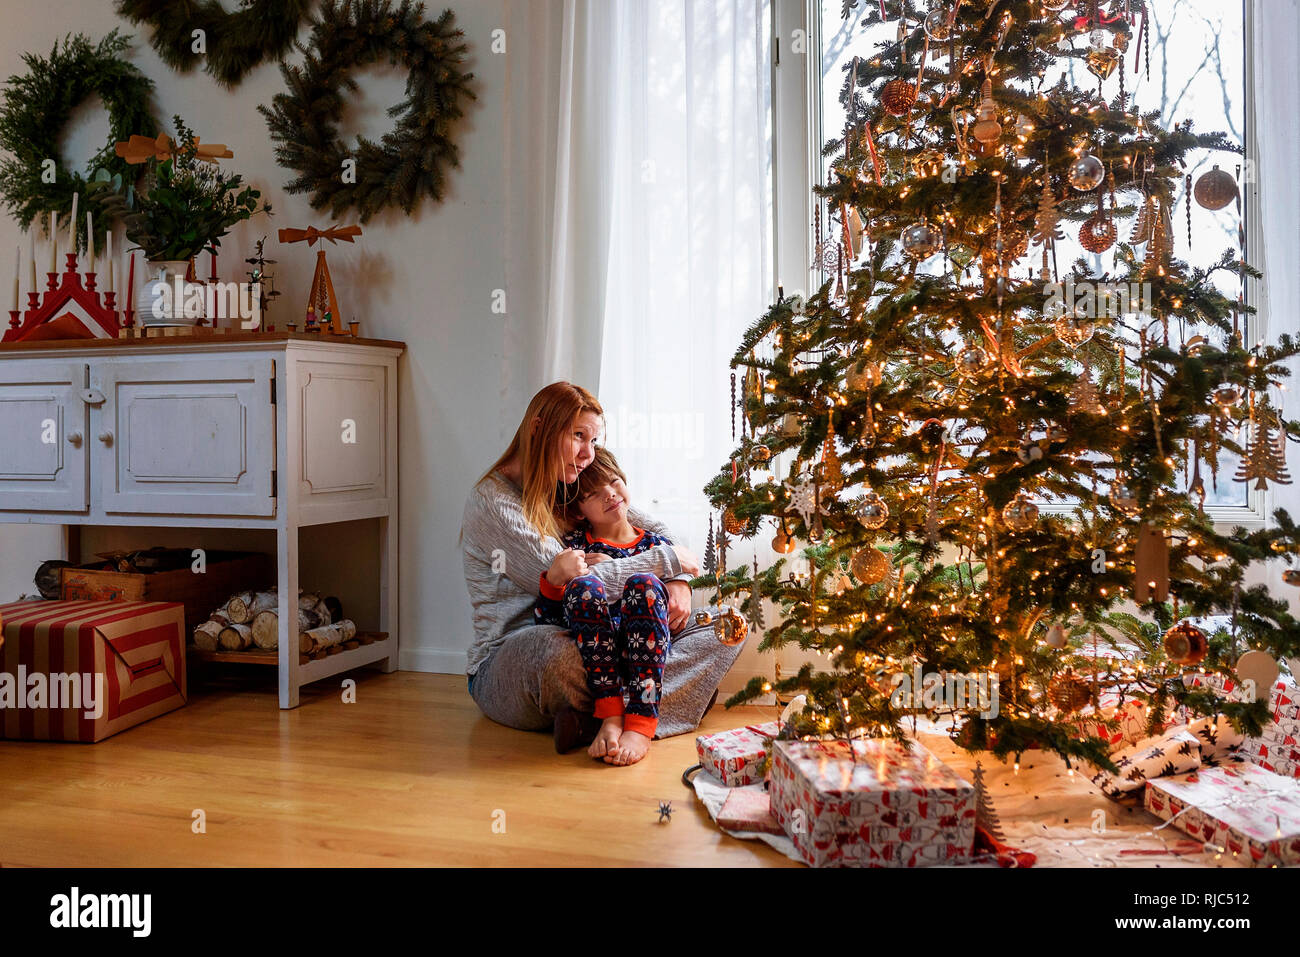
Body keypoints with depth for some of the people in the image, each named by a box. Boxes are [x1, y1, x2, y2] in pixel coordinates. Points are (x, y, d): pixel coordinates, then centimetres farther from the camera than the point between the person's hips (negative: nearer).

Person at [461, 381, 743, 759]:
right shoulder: (491, 500, -11)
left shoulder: (576, 489, 12)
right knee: (556, 648, -45)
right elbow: (570, 585, -20)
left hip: (590, 649, 8)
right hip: (506, 666, -7)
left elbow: (658, 530, 17)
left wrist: (679, 581, -6)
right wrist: (667, 559, -12)